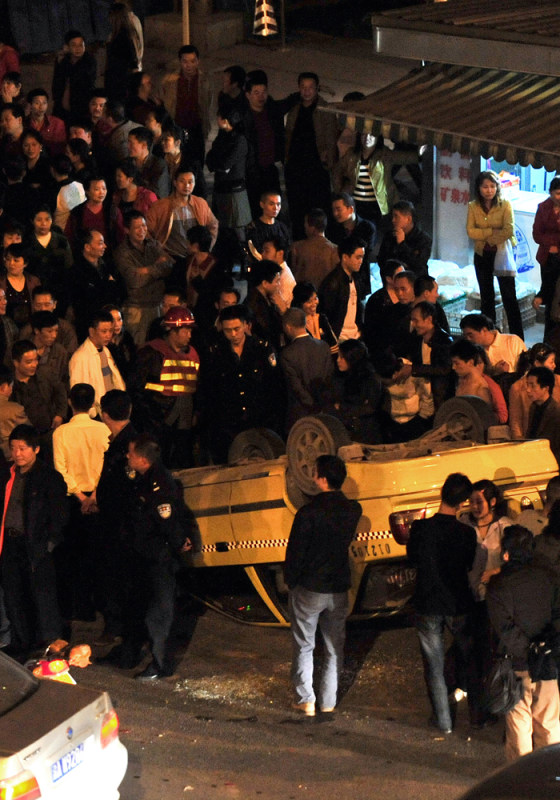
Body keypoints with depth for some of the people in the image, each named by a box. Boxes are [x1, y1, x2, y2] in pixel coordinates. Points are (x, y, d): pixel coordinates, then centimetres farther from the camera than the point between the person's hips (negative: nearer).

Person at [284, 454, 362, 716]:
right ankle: (328, 701, 18)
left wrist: (290, 581, 1)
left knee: (303, 646, 10)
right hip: (339, 589, 4)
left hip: (309, 589, -4)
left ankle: (306, 701, 9)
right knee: (335, 648, 14)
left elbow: (295, 552, -13)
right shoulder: (353, 510, -5)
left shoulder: (308, 513, -20)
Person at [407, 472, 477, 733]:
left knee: (434, 665, 12)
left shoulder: (421, 528, -15)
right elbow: (471, 565, -1)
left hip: (427, 606, 0)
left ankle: (443, 720, 16)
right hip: (458, 604, 0)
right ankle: (478, 711, 30)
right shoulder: (467, 533, -15)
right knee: (470, 659, 20)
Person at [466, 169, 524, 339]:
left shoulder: (505, 205, -8)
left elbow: (508, 231, -19)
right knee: (486, 298, 11)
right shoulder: (473, 207, -1)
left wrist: (484, 236, -17)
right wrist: (493, 231, -18)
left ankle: (518, 339, -4)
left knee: (509, 296, -6)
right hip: (482, 256, 3)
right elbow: (471, 231, -11)